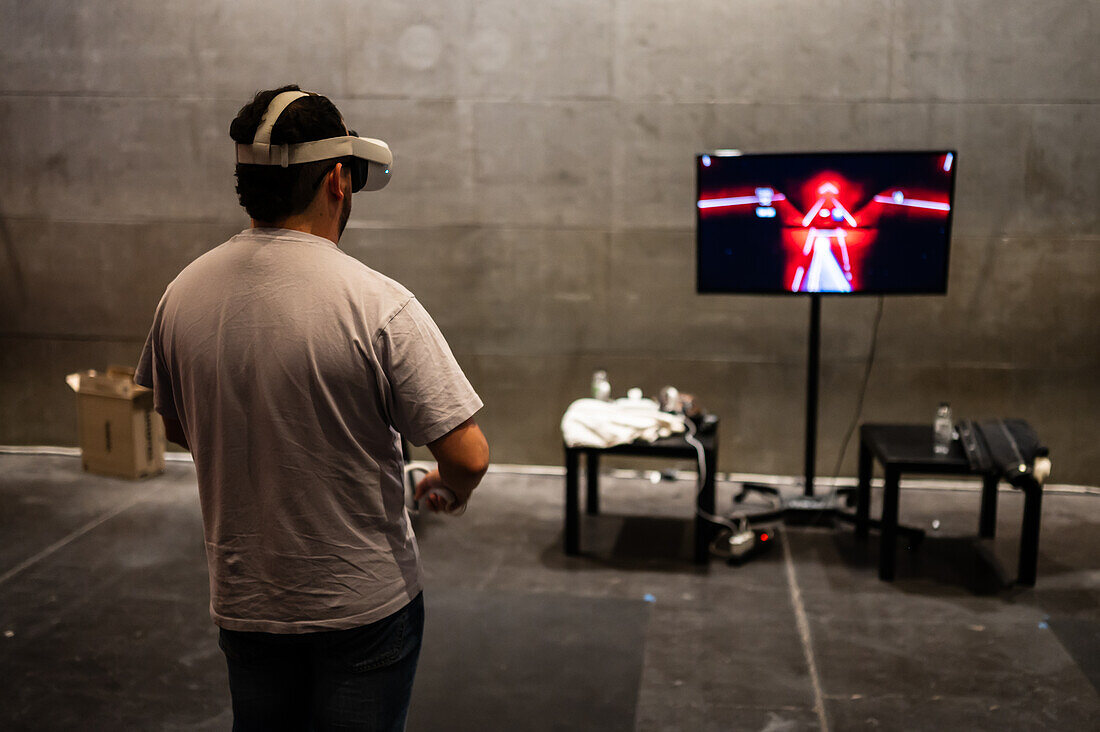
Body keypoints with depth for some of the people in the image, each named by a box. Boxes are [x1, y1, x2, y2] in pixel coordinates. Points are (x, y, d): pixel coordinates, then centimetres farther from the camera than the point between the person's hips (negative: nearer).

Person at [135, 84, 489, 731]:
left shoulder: (183, 294, -7)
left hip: (242, 601, 5)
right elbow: (468, 455, -22)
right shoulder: (379, 304, -23)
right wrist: (450, 490, 1)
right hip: (365, 602, -4)